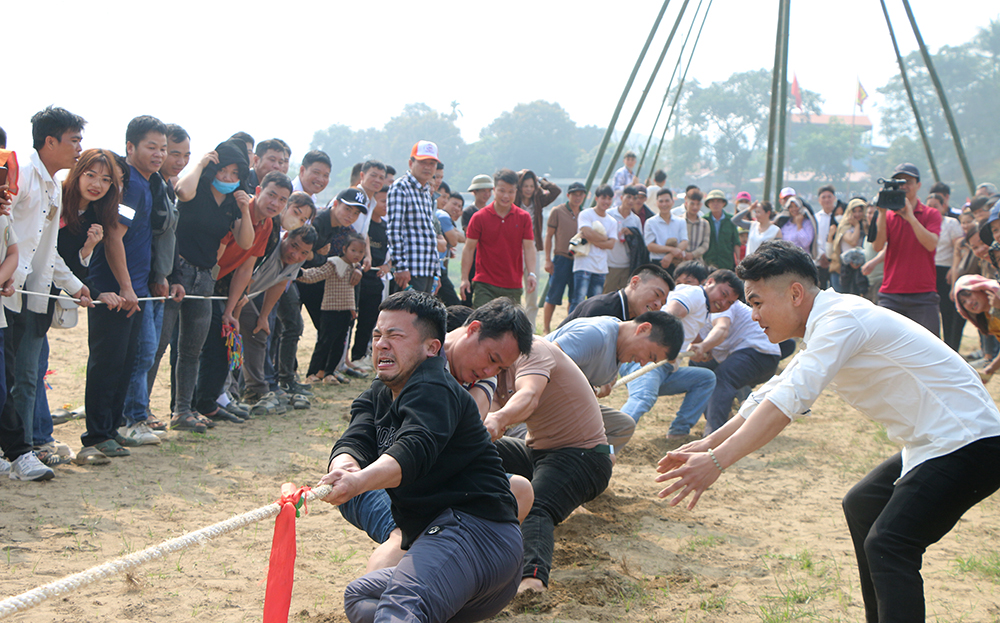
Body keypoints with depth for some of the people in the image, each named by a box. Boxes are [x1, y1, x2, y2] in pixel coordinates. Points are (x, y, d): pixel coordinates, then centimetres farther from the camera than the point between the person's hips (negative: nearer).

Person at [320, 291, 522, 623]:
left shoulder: (434, 389, -9)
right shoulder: (376, 397, 18)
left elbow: (415, 449, -29)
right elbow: (354, 441, -3)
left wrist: (360, 481, -49)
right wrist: (346, 467, -28)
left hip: (473, 528, -11)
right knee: (358, 596, 23)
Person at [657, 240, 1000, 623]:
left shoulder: (842, 318, -18)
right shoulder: (826, 326, 14)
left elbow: (790, 399, -29)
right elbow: (771, 395, 22)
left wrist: (717, 461, -33)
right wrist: (708, 443, 17)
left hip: (968, 444, -11)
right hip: (933, 444, 11)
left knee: (887, 545, -20)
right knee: (861, 507, 22)